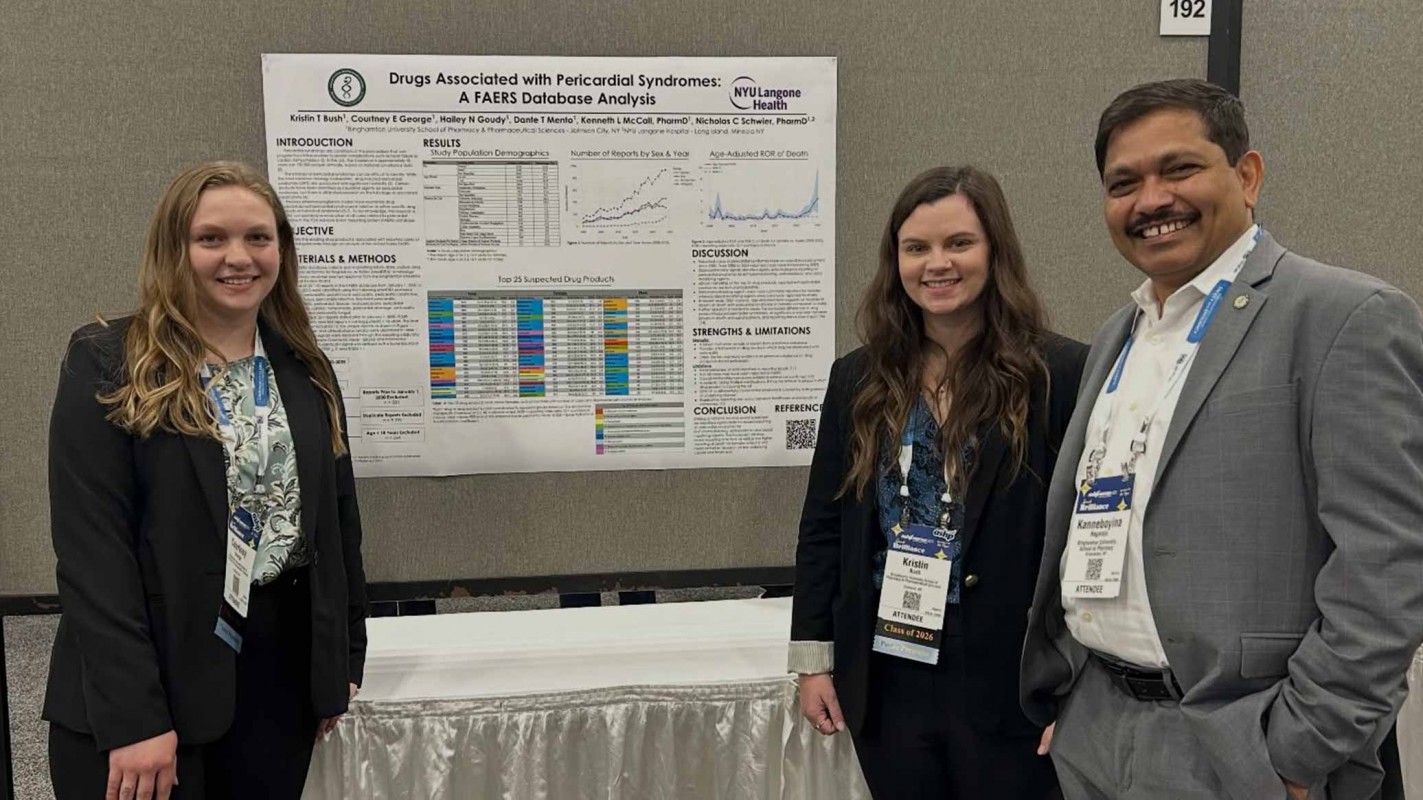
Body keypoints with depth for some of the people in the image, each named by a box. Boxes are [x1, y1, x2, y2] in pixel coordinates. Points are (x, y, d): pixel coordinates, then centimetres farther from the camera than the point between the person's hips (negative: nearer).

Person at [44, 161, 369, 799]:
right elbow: (90, 548, -13)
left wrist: (345, 662, 7)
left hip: (280, 674, 4)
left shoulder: (306, 371, 7)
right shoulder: (108, 364, -7)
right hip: (144, 680, -4)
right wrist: (132, 716, -17)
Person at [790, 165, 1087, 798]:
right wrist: (814, 660, 5)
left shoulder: (1060, 374, -8)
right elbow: (822, 528, 7)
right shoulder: (858, 380, 4)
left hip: (1010, 684, -3)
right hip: (886, 680, 4)